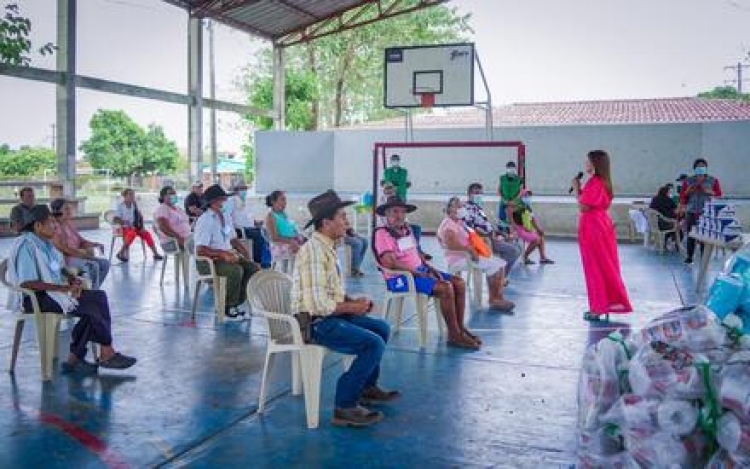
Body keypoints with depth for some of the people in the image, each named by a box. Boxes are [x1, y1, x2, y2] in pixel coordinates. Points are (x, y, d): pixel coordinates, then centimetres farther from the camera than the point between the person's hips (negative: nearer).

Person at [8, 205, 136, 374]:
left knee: (99, 297, -13)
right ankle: (107, 353, -2)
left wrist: (73, 281, -1)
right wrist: (64, 288, -22)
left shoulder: (46, 243, 13)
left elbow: (59, 269, 22)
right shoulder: (26, 245, -14)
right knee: (92, 306, -20)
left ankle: (74, 359, -12)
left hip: (54, 292, 9)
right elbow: (27, 283, -23)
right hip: (35, 298, -9)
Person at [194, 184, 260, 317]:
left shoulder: (226, 217, 10)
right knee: (236, 270, -32)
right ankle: (229, 306, -11)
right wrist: (223, 254, -28)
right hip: (208, 261, -8)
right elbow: (200, 250, -22)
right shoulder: (205, 221, -16)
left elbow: (233, 239, 18)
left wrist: (244, 251, 1)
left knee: (254, 268, -9)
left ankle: (237, 302, -1)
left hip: (228, 256, 8)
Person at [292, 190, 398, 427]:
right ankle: (345, 406, -12)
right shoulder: (315, 251, -23)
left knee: (382, 328, 16)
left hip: (329, 315, 10)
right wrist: (353, 307, -14)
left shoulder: (327, 247, 11)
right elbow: (319, 305, -28)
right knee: (374, 343, -21)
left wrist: (353, 301, 3)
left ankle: (367, 387, 28)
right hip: (315, 322, -10)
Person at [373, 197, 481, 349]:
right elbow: (390, 263, -21)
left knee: (459, 283, -3)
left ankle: (460, 327, 4)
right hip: (400, 277, -9)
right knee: (445, 288, -26)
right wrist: (419, 274, -19)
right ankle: (454, 335, -15)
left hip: (420, 270, 9)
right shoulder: (382, 233, -12)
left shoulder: (407, 229, 14)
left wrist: (431, 268, 5)